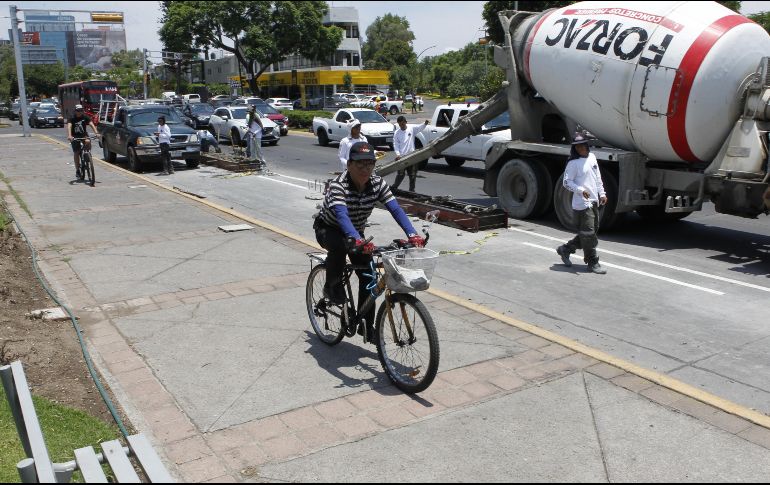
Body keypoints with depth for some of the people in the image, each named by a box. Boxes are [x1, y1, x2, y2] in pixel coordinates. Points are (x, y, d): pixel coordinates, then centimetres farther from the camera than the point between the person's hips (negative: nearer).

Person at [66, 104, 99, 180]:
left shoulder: (85, 117, -8)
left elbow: (91, 124, -21)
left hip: (84, 135, 1)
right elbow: (69, 126, -28)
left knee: (88, 142, -33)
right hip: (75, 137, -1)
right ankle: (77, 171, 7)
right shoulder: (72, 118, -13)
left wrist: (96, 133, -39)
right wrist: (69, 136, -47)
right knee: (76, 153, -4)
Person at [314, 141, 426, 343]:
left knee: (368, 277, -6)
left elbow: (396, 209, -27)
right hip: (328, 230, -5)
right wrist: (356, 240, -65)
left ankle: (367, 325, 10)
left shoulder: (378, 183, -18)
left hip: (356, 232, 5)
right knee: (340, 245, -39)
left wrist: (412, 234, -42)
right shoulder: (338, 185, -32)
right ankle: (332, 287, -13)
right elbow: (342, 215, -48)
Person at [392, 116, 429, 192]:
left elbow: (420, 128, -15)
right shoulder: (397, 133, 3)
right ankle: (394, 188, 12)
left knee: (413, 175, 8)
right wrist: (397, 154, -11)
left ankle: (411, 190, 19)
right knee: (401, 174, -1)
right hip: (401, 157, -1)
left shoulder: (412, 129, 1)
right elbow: (395, 145, 3)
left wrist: (425, 124, -36)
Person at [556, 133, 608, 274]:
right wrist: (581, 190, -23)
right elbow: (567, 182, -12)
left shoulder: (592, 157, 12)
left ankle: (565, 249, 26)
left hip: (593, 201, 8)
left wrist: (602, 193, 15)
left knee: (594, 230, 15)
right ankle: (593, 263, 4)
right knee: (588, 233, -6)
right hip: (582, 203, -8)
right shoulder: (573, 163, -10)